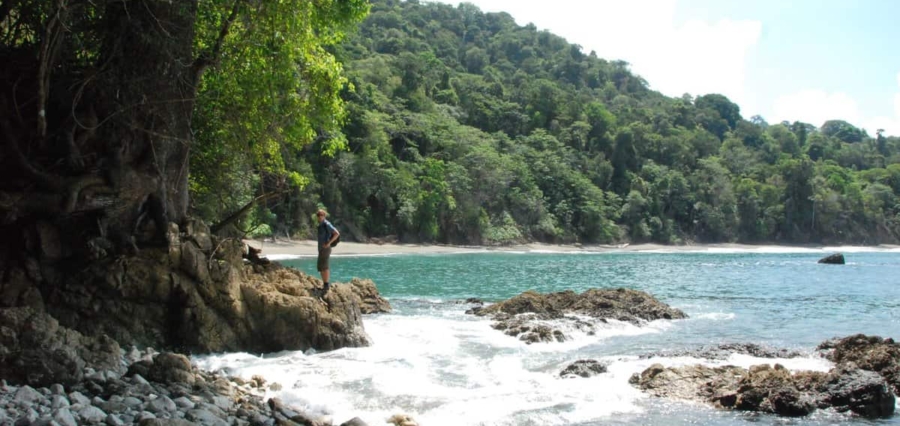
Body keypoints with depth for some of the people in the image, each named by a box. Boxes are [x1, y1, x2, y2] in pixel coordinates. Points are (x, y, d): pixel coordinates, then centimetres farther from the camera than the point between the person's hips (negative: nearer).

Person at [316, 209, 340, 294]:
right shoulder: (321, 225, 15)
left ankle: (326, 285, -9)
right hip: (321, 249, 10)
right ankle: (326, 285, 17)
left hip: (325, 249, -10)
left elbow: (337, 233, -21)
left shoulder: (327, 224, -13)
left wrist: (329, 243, -21)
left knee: (324, 267, -11)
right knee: (320, 267, 12)